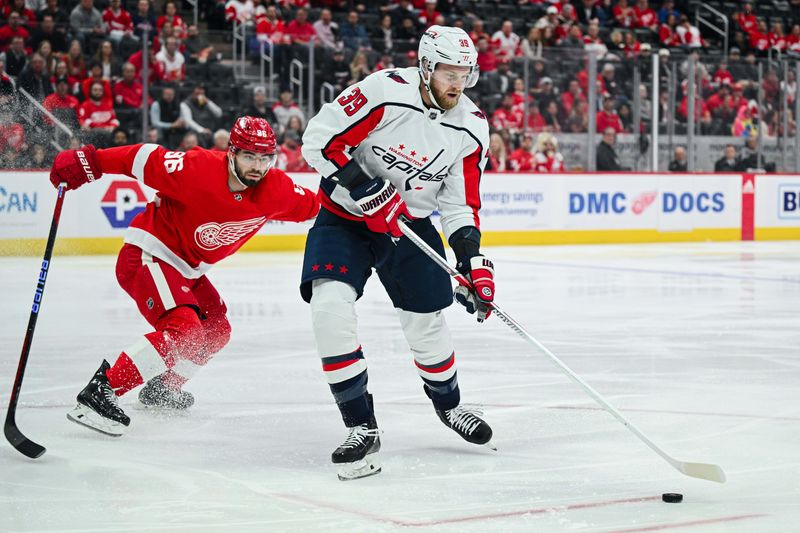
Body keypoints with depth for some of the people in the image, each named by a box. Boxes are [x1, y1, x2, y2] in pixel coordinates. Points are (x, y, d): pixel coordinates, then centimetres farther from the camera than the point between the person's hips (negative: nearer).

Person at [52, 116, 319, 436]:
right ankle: (99, 392, -28)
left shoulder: (276, 190, -9)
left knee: (216, 331, 20)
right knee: (184, 330, -28)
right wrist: (88, 161, -31)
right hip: (148, 254, -9)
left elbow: (310, 205, 10)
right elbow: (145, 160, -25)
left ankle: (162, 389, 42)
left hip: (186, 270, 9)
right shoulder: (199, 170, -29)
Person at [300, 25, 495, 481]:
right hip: (344, 216, -4)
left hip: (410, 223, 4)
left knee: (428, 322, 5)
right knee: (331, 306, -23)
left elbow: (462, 204, 1)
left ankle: (448, 403, 38)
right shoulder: (385, 92, -22)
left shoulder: (472, 127, -6)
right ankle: (362, 427, -14)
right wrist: (364, 188, -28)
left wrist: (475, 264, -9)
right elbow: (319, 140, -21)